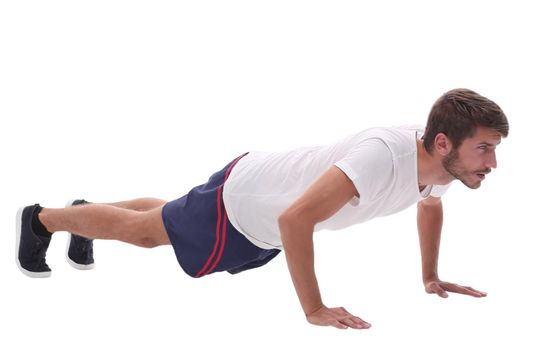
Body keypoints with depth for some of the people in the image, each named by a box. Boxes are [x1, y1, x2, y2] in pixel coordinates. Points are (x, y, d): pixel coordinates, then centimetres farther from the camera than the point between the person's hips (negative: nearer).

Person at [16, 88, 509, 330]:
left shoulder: (437, 163, -15)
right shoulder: (383, 156, -43)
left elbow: (431, 205, 12)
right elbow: (295, 220, -47)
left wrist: (430, 277, 9)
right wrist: (314, 310, -41)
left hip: (267, 211, 8)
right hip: (238, 201, -8)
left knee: (156, 230, 31)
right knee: (141, 229, 17)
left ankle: (85, 215, 56)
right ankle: (41, 219, 39)